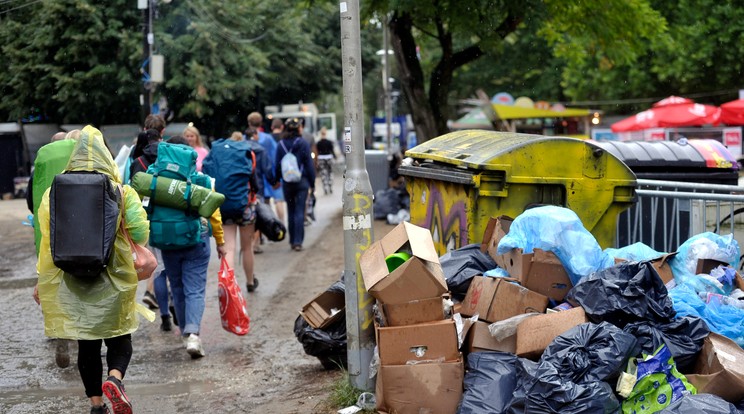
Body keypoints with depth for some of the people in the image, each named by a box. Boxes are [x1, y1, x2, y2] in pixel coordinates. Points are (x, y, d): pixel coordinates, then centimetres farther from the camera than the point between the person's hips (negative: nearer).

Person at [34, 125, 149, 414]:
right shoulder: (121, 192, -6)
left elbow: (47, 241, 0)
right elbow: (139, 233, -8)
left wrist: (43, 280, 10)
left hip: (71, 282, 2)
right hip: (112, 281, -1)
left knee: (87, 345, 12)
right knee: (119, 340, 9)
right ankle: (114, 379, -19)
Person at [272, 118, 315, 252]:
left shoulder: (281, 144, 0)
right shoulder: (303, 143, -7)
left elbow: (277, 164, 4)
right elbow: (309, 164, -5)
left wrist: (276, 180, 16)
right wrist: (312, 182, 1)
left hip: (287, 182, 3)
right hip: (302, 181, -3)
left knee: (290, 211, 13)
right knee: (299, 212, -2)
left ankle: (292, 241, 17)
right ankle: (298, 242, -7)